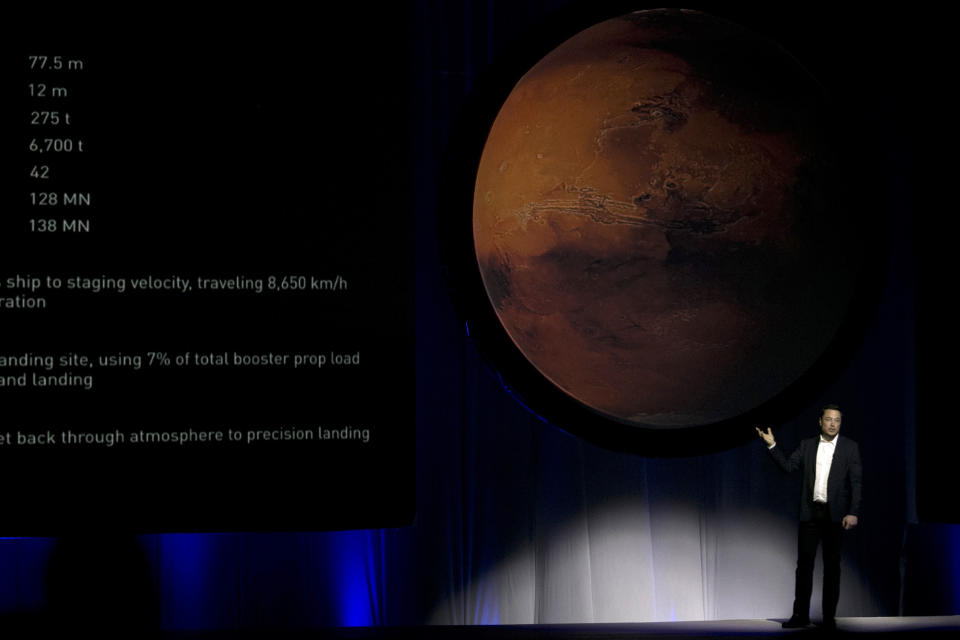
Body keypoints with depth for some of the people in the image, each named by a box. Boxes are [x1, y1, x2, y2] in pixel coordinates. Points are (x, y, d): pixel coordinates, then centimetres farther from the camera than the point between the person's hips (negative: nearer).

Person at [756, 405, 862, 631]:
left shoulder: (850, 447, 1)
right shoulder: (807, 445, 9)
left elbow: (856, 482, -4)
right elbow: (788, 465, 3)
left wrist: (853, 513, -13)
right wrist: (772, 445, -8)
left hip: (835, 514, -2)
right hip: (810, 513, 2)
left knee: (832, 566, 3)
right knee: (804, 563, 2)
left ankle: (829, 616, 8)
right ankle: (801, 614, 6)